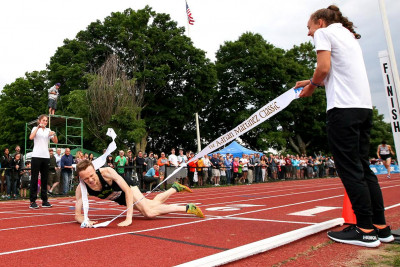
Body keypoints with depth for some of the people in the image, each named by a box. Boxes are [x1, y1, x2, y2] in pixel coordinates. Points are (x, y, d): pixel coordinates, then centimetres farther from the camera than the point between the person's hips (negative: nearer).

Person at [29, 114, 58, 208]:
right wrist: (38, 127, -15)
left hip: (46, 156, 4)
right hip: (36, 156, -4)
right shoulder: (35, 128, 5)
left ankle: (44, 200, 12)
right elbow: (31, 137, -15)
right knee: (34, 178, -2)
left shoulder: (48, 130, 14)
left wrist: (54, 134, -10)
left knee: (45, 178, 7)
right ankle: (32, 201, 2)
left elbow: (56, 141, 7)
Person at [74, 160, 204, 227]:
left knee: (149, 212, -25)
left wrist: (129, 218, -46)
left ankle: (187, 208, -11)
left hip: (128, 189, -4)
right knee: (153, 204, 14)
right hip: (120, 200, 4)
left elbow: (127, 190, -38)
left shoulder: (106, 172, -38)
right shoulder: (81, 189, -27)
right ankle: (175, 188, 39)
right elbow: (77, 215, -25)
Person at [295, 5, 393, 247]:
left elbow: (324, 67, -10)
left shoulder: (324, 32, 4)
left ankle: (366, 230, 0)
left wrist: (312, 85, 7)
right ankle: (381, 227, 15)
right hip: (365, 106, 9)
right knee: (363, 167, 10)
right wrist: (313, 82, 22)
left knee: (350, 168, -5)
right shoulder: (349, 36, 28)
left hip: (343, 107, -9)